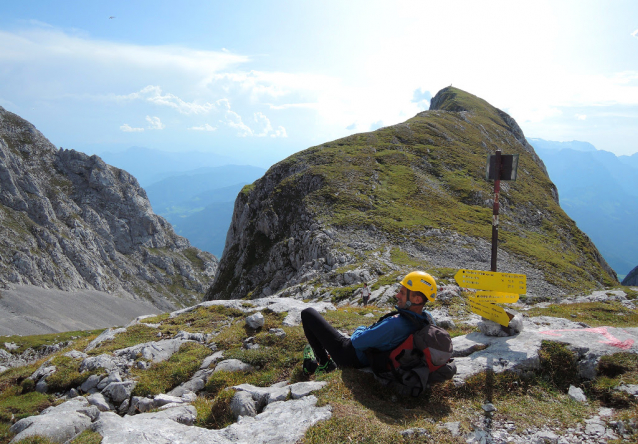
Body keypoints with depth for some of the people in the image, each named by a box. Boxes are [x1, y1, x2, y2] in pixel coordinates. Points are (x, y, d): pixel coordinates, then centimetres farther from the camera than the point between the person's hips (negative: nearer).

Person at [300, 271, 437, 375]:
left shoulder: (395, 325, -39)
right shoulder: (427, 318, -15)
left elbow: (357, 342, -28)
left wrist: (360, 329, -5)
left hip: (349, 356, -8)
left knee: (308, 313, 3)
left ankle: (324, 362, 10)